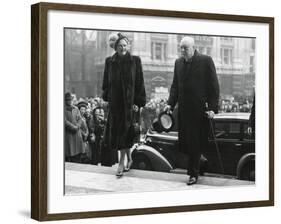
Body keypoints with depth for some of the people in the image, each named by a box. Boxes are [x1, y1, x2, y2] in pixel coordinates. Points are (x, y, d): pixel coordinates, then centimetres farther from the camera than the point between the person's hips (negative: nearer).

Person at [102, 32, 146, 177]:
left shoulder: (135, 61, -1)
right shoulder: (109, 62, 6)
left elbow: (139, 82, -2)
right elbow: (106, 82, 12)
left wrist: (138, 102, -7)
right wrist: (106, 97, 6)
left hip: (129, 100, -3)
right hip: (115, 101, 3)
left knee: (124, 131, -5)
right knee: (116, 131, 5)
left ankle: (121, 163, 1)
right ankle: (129, 159, 22)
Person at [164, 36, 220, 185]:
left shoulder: (206, 61, -4)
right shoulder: (178, 63, 12)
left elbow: (214, 86, -5)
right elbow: (175, 86, 16)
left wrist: (213, 108, -11)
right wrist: (170, 104, 3)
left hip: (200, 110, -5)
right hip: (184, 110, 5)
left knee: (196, 142, 0)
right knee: (184, 142, 2)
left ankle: (194, 173, 9)